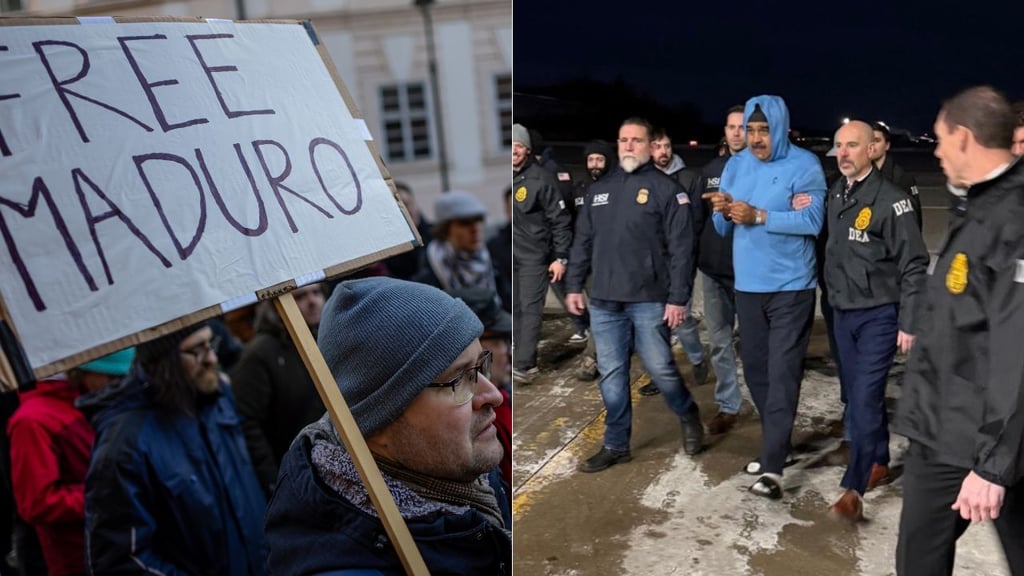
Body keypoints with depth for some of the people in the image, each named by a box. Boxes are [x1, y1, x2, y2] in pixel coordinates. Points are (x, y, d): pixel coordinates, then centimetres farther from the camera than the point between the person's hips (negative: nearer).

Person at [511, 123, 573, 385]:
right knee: (515, 308, 7)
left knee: (530, 308, -6)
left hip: (534, 255, -5)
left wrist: (560, 257, -10)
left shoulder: (541, 178, -8)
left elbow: (560, 220, -6)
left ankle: (523, 364, -6)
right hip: (513, 255, 5)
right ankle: (524, 360, 15)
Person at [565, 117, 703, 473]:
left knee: (660, 369, 1)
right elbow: (583, 243, 16)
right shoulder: (599, 189, 13)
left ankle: (689, 417, 30)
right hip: (604, 301, 5)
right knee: (611, 375, 8)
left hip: (650, 301, -5)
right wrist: (574, 286, 11)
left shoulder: (666, 189, -4)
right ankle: (616, 445, 21)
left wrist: (678, 298, -13)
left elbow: (681, 249, -8)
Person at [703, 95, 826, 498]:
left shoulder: (804, 165, -8)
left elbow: (811, 221, -19)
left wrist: (758, 215, -25)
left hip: (790, 288, -6)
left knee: (782, 374, -7)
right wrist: (723, 212, -14)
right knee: (755, 369, 14)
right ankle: (776, 445, 31)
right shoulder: (736, 165, 8)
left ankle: (772, 467, -7)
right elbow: (723, 229, 9)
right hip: (747, 286, 6)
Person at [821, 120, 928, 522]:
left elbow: (913, 265, -13)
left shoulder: (890, 199, -14)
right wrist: (832, 299, 6)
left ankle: (853, 489, -2)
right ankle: (879, 464, 32)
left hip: (879, 315, -6)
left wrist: (909, 323, -14)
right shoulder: (835, 194, 6)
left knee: (865, 399, -8)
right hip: (842, 313, 7)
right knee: (859, 396, 15)